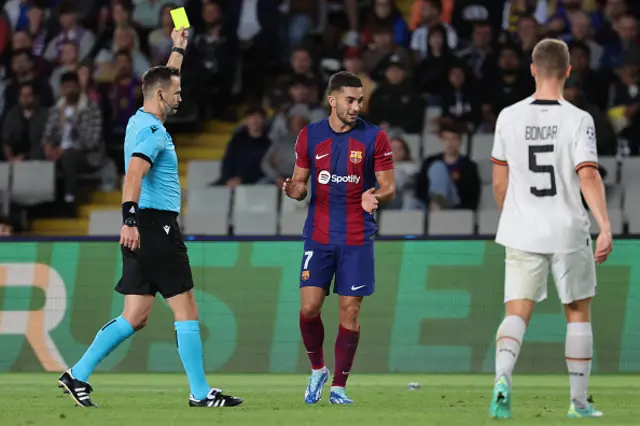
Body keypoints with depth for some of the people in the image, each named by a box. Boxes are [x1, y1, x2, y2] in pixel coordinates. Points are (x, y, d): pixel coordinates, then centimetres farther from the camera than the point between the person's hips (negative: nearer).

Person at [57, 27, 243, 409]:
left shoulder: (142, 122, 16)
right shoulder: (152, 130, -13)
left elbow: (164, 82, 37)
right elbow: (134, 174, -26)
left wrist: (178, 50, 44)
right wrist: (130, 220, -35)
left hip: (143, 230, 10)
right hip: (156, 226, -10)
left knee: (135, 317, 7)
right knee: (187, 310, -5)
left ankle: (78, 375, 4)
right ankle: (200, 393, -3)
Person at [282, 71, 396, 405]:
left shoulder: (374, 137, -2)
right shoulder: (309, 136, 4)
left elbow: (389, 188, 0)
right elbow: (301, 184, 11)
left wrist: (375, 197, -23)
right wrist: (294, 189, -13)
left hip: (357, 239, -1)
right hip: (318, 236, 1)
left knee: (349, 311, -1)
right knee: (309, 307, -7)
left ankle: (338, 386, 10)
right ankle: (318, 369, 18)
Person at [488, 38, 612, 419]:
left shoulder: (510, 117, 2)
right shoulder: (578, 120, -8)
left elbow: (500, 181, 9)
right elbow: (588, 176, -18)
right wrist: (606, 227, -22)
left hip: (521, 232, 2)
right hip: (569, 231, -2)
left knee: (517, 313, 0)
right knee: (578, 313, 14)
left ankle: (503, 377, -28)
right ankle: (579, 401, 19)